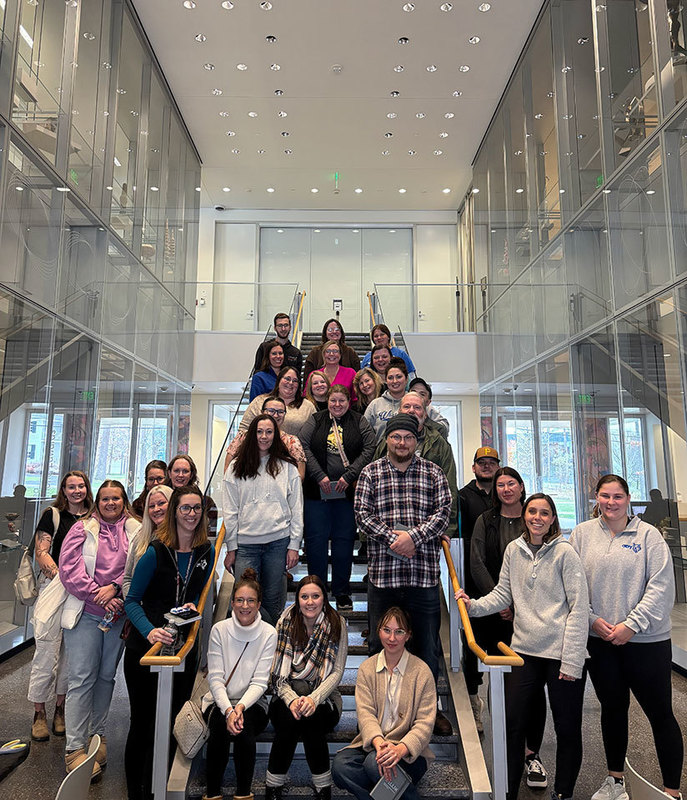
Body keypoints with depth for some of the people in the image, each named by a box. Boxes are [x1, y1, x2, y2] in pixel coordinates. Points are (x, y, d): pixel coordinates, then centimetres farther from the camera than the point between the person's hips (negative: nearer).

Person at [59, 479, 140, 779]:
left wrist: (114, 588, -15)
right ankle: (75, 748, 5)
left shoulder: (136, 531, 5)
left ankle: (97, 735, 26)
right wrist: (101, 598, -11)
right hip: (85, 614, -2)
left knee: (106, 676, 11)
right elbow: (70, 569, -5)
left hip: (120, 615, 2)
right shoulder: (82, 529, 2)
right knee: (82, 678, -3)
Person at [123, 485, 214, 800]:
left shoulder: (206, 552, 1)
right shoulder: (156, 552, -12)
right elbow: (132, 601, -8)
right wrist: (150, 630, -24)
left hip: (183, 644, 3)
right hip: (145, 644, -3)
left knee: (170, 722, 11)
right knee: (143, 723, 7)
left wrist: (193, 607, -9)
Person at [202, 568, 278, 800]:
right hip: (220, 701, 1)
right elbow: (215, 678, -7)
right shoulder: (219, 629, -4)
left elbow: (259, 682, -9)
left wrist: (241, 706, -26)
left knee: (243, 726, -31)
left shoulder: (268, 634, -7)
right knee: (220, 725, -30)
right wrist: (228, 709, -23)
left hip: (252, 703, 0)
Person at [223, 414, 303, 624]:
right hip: (246, 544, 0)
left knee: (273, 601, 6)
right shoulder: (237, 467, 8)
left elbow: (296, 510, 6)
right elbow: (230, 511, 6)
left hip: (279, 542, 0)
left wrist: (294, 545, 0)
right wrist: (231, 547, 1)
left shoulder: (287, 467, 7)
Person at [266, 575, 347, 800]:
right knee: (290, 717, -31)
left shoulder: (337, 624, -4)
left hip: (324, 696, -1)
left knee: (310, 717, -32)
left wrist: (314, 698, -22)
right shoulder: (286, 622, -1)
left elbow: (337, 672, -7)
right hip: (287, 694, 1)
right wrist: (291, 699, -21)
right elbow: (277, 672, -3)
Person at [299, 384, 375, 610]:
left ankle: (342, 592, 19)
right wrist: (319, 475, -12)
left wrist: (349, 475, -11)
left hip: (347, 491, 0)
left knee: (344, 540, 5)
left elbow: (370, 449, -2)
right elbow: (303, 447, -1)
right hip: (317, 490, 0)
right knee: (315, 539, 3)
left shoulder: (359, 422, 7)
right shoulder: (315, 421, 8)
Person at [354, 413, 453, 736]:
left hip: (424, 575, 0)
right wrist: (392, 538, -15)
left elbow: (443, 513, -3)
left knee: (426, 645, 11)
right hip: (382, 574, 0)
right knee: (380, 645, 12)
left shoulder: (433, 474, 7)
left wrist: (413, 536, -16)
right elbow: (362, 513, -2)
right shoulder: (371, 473, 6)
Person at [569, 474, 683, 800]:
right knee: (612, 708, 17)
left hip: (646, 640, -2)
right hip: (599, 640, 3)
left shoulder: (648, 535, -5)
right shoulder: (582, 533, 2)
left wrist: (631, 625, -14)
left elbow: (660, 587, -9)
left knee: (660, 713, 5)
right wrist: (593, 619, -9)